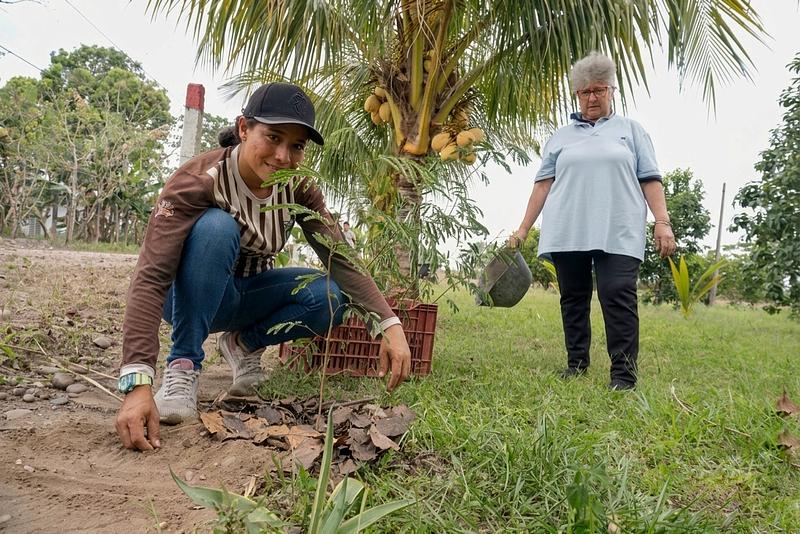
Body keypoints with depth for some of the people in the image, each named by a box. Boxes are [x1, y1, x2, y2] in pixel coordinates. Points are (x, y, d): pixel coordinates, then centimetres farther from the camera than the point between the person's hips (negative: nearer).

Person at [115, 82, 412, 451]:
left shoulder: (298, 189, -13)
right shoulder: (198, 181, -28)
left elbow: (340, 257, -16)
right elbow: (151, 276, -36)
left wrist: (390, 323, -31)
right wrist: (138, 382, -48)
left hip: (246, 295, 4)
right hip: (191, 297, -4)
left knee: (331, 296, -22)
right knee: (217, 226, -35)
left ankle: (243, 343, 2)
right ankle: (183, 366, -24)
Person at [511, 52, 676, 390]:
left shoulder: (630, 130, 16)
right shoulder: (561, 137, 18)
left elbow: (650, 179, 9)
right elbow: (543, 184, 12)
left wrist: (662, 221, -3)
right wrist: (523, 229, 5)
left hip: (618, 234, -2)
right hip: (567, 233, 2)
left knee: (618, 297, -11)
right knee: (573, 298, 7)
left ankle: (623, 374, -8)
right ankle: (576, 364, 18)